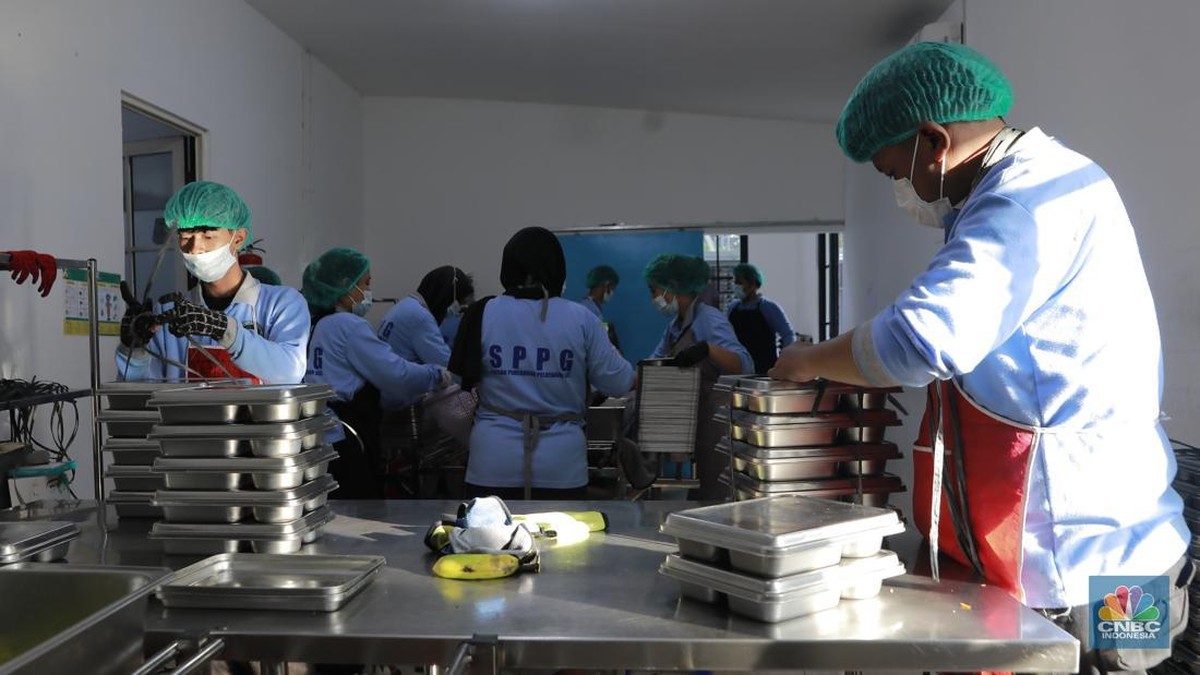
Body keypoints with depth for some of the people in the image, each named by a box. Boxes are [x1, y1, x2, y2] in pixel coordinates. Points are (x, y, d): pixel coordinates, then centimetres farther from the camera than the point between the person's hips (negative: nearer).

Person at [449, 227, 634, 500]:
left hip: (495, 460, 0)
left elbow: (461, 380, 2)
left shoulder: (484, 313, -4)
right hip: (560, 462, 0)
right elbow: (618, 383, 0)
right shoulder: (580, 318, -4)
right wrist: (614, 352, 20)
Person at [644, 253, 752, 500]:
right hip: (692, 423, 8)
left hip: (714, 422, -8)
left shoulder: (709, 320, -15)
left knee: (711, 496, -5)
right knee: (697, 495, 14)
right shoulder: (675, 324, 11)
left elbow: (744, 365, -25)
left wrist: (707, 349, -42)